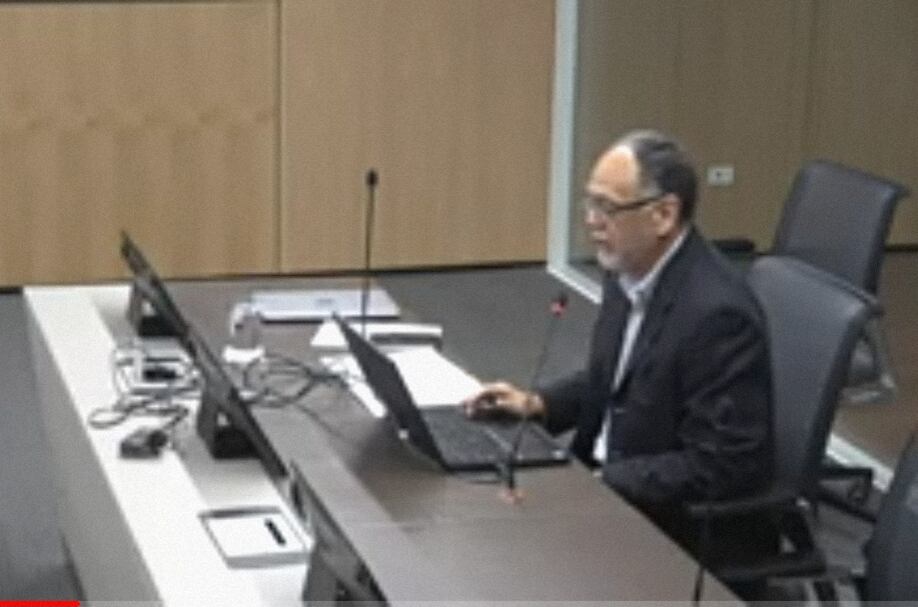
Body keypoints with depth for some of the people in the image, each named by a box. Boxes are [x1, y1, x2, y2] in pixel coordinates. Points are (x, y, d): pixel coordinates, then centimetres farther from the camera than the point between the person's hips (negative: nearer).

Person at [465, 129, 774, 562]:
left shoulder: (717, 311, -25)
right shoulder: (629, 272, 0)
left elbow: (719, 468, -24)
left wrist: (599, 483, -22)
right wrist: (539, 404, 3)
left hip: (686, 521, -8)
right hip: (605, 480, 8)